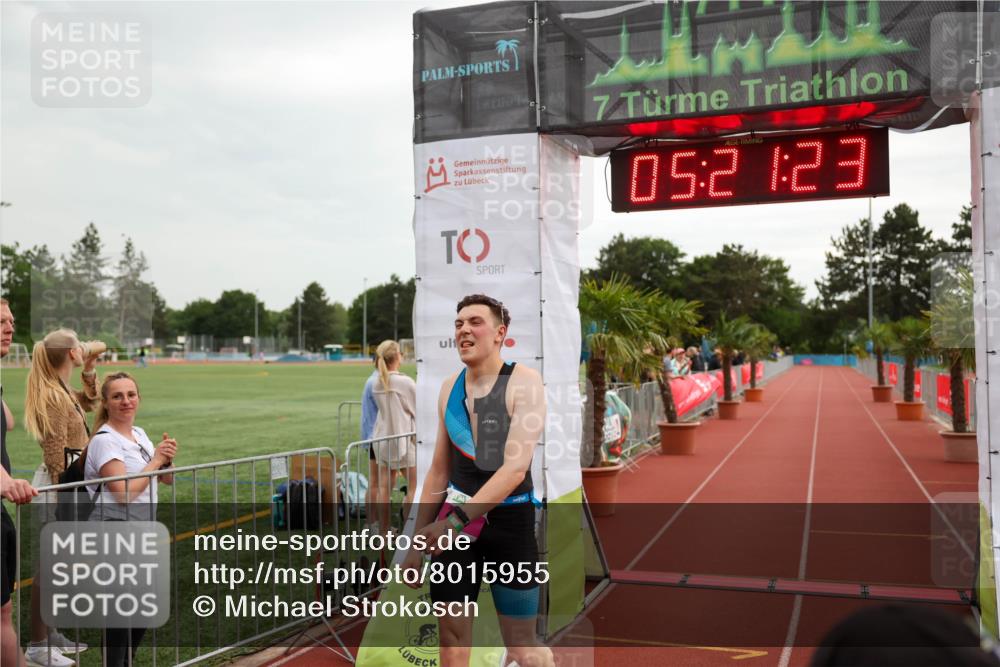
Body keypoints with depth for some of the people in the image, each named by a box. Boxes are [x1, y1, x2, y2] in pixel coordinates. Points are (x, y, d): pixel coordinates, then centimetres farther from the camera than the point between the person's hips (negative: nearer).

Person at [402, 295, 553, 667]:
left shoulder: (524, 381, -11)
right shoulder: (449, 388, 6)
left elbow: (515, 467, -22)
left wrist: (458, 519, -31)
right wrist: (417, 541, 12)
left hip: (510, 522, -4)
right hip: (454, 521, 5)